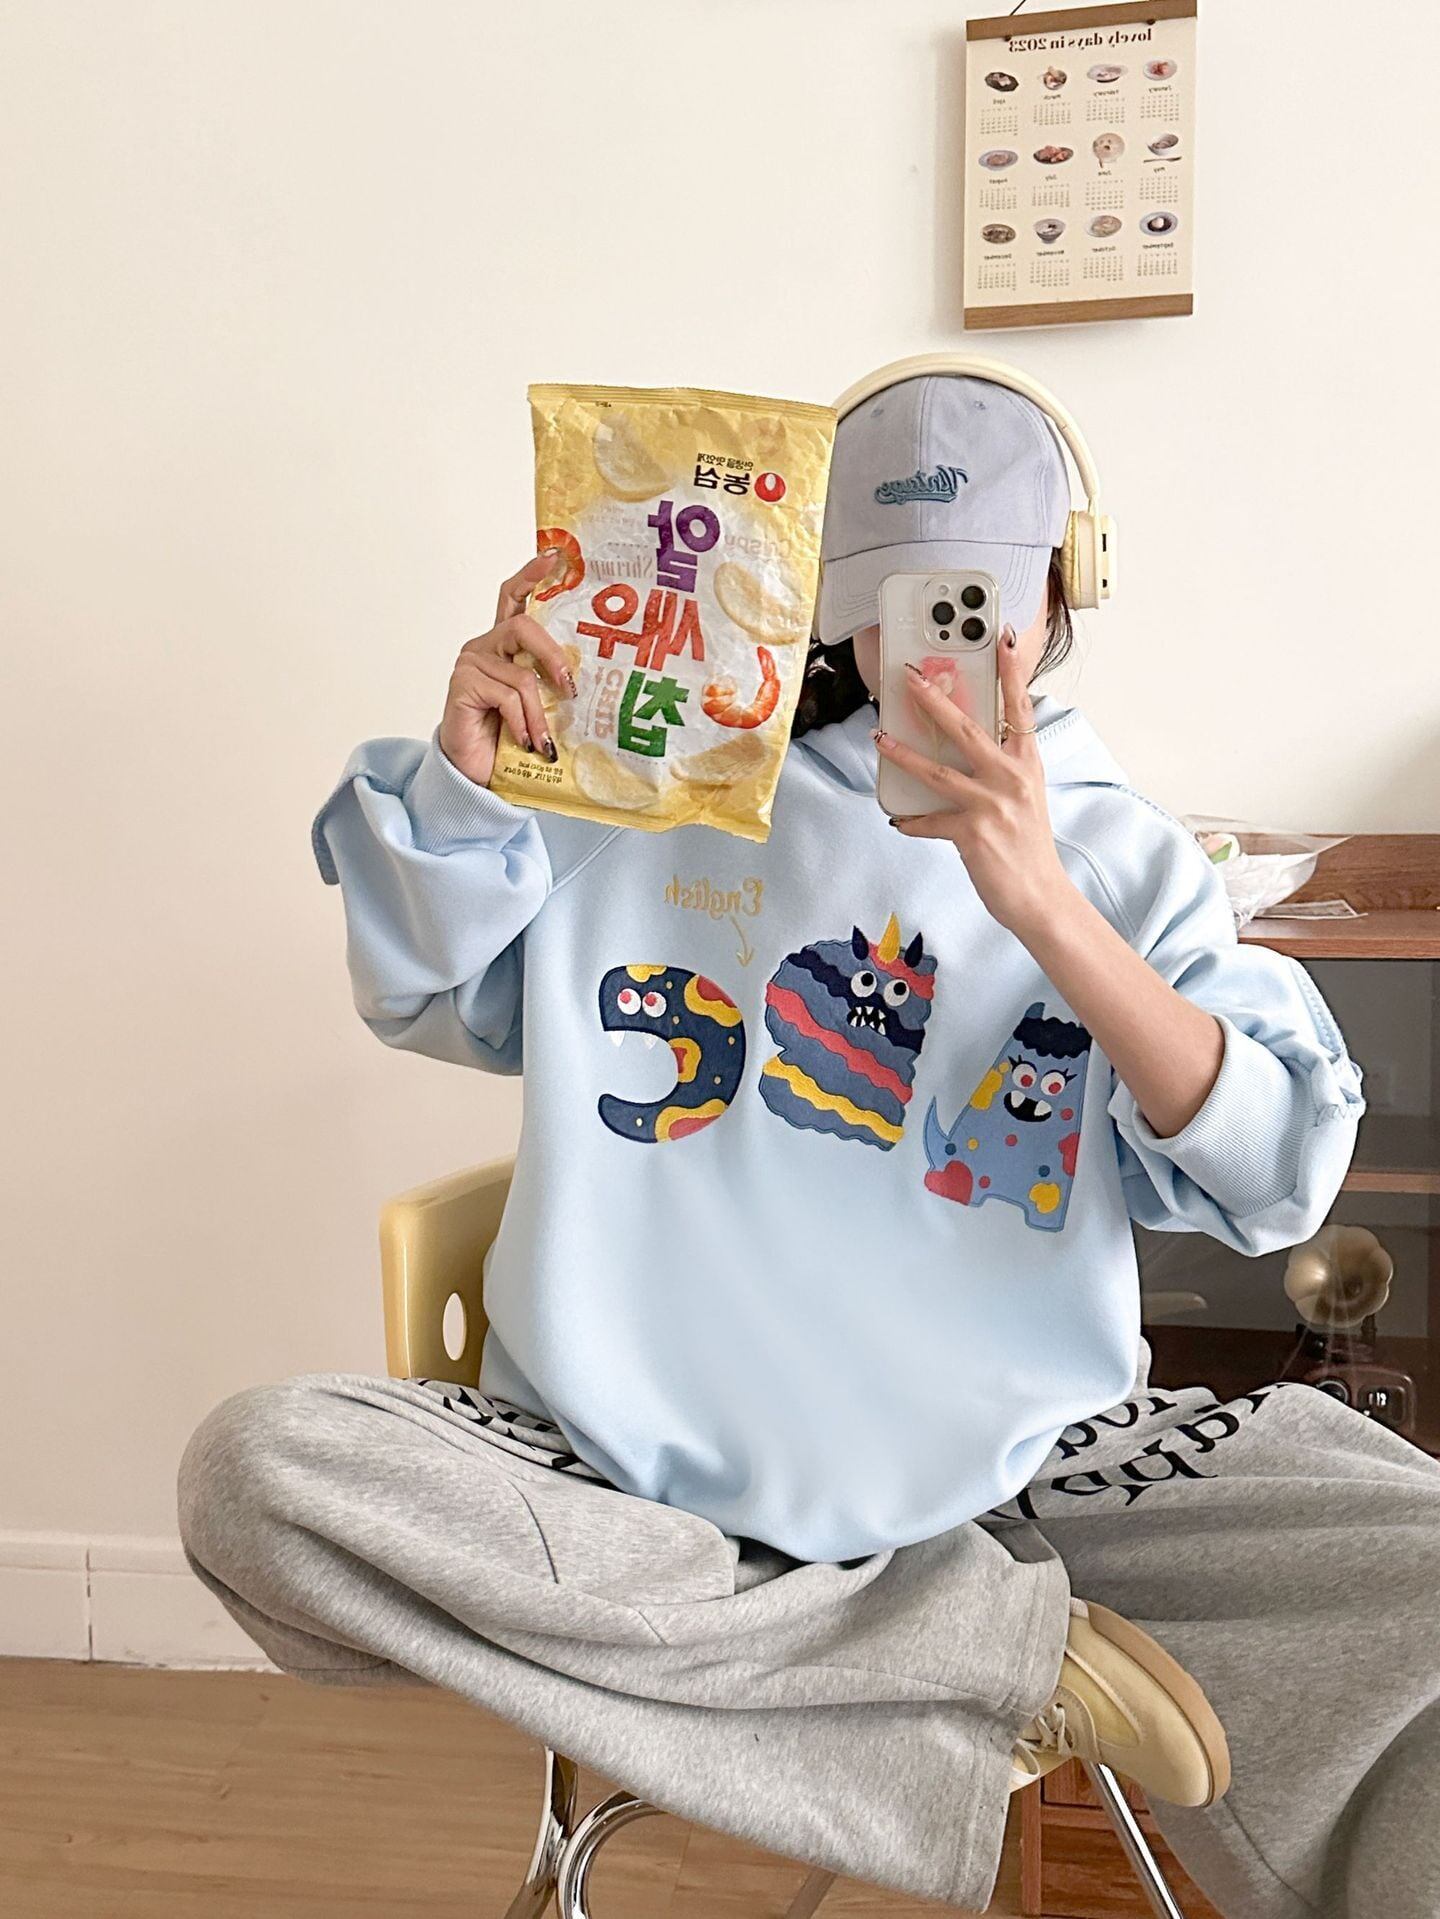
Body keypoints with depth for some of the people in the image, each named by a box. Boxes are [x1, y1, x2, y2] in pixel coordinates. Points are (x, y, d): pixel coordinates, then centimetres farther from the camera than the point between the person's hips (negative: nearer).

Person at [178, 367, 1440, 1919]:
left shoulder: (1122, 856, 8)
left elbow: (1278, 1176, -5)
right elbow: (427, 1000, 15)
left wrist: (1044, 903, -20)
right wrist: (464, 772, -5)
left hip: (1015, 1467, -1)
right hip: (645, 1464, 2)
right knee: (250, 1471, -26)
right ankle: (989, 1646, -19)